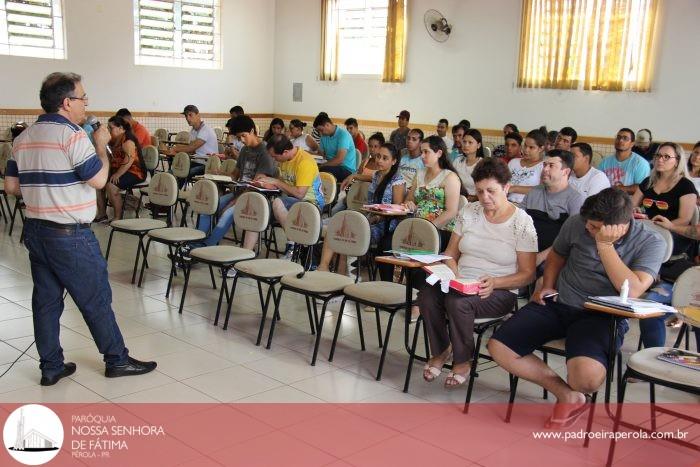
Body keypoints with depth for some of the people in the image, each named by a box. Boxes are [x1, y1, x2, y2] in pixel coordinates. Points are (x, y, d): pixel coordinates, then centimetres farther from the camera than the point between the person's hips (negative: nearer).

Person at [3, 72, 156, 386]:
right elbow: (98, 179, -17)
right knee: (96, 300, 4)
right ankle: (117, 360, 15)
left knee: (46, 300, 12)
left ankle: (51, 367, 20)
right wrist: (102, 145, -3)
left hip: (35, 230, 8)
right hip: (70, 236, -8)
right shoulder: (71, 134, -16)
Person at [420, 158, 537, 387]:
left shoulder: (522, 223, -6)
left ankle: (463, 361, -9)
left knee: (458, 302, -34)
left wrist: (494, 282, -21)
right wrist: (454, 277, -10)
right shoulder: (469, 212, 7)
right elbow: (450, 254, 11)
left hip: (500, 292, -4)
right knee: (427, 295, -27)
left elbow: (527, 274, -6)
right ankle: (440, 351, -1)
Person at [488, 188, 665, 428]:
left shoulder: (650, 242, -9)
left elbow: (632, 291, -24)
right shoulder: (576, 223, 0)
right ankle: (567, 395, 3)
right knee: (498, 348, -12)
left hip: (601, 316, -4)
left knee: (587, 376, -35)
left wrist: (604, 245, -24)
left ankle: (576, 393, 7)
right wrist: (547, 286, 6)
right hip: (558, 303, 5)